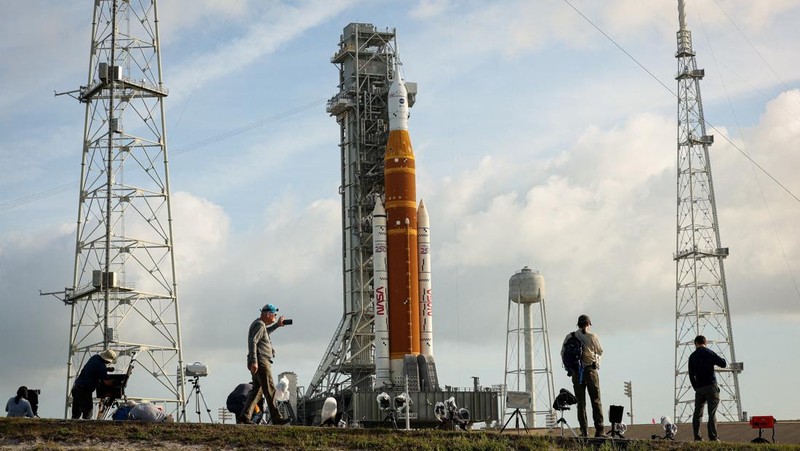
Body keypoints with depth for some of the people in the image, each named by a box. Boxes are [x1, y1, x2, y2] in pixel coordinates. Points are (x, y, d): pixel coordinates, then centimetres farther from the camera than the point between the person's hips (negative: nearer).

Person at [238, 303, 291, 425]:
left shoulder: (259, 324, 19)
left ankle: (244, 416, 3)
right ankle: (276, 418, -4)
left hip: (259, 363, 10)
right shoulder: (260, 325, -12)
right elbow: (252, 342, -22)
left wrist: (277, 325, 37)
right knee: (270, 390, -7)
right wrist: (254, 361, -27)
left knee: (257, 390, 8)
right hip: (260, 362, -10)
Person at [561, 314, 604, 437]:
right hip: (591, 371, -2)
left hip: (576, 372, 2)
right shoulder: (593, 337, -7)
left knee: (581, 402, 8)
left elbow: (563, 353, 4)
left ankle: (584, 431, 4)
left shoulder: (569, 337, 1)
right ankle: (599, 430, -2)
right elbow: (600, 352, 6)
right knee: (596, 401, 4)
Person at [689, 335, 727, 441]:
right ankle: (713, 437, -9)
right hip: (711, 386, -4)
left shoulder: (692, 357, 9)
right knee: (712, 413, -4)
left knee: (697, 413, 10)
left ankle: (697, 437, 8)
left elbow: (691, 375, 11)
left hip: (699, 388, 4)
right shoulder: (709, 353, -3)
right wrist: (720, 359, 17)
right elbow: (723, 364, -5)